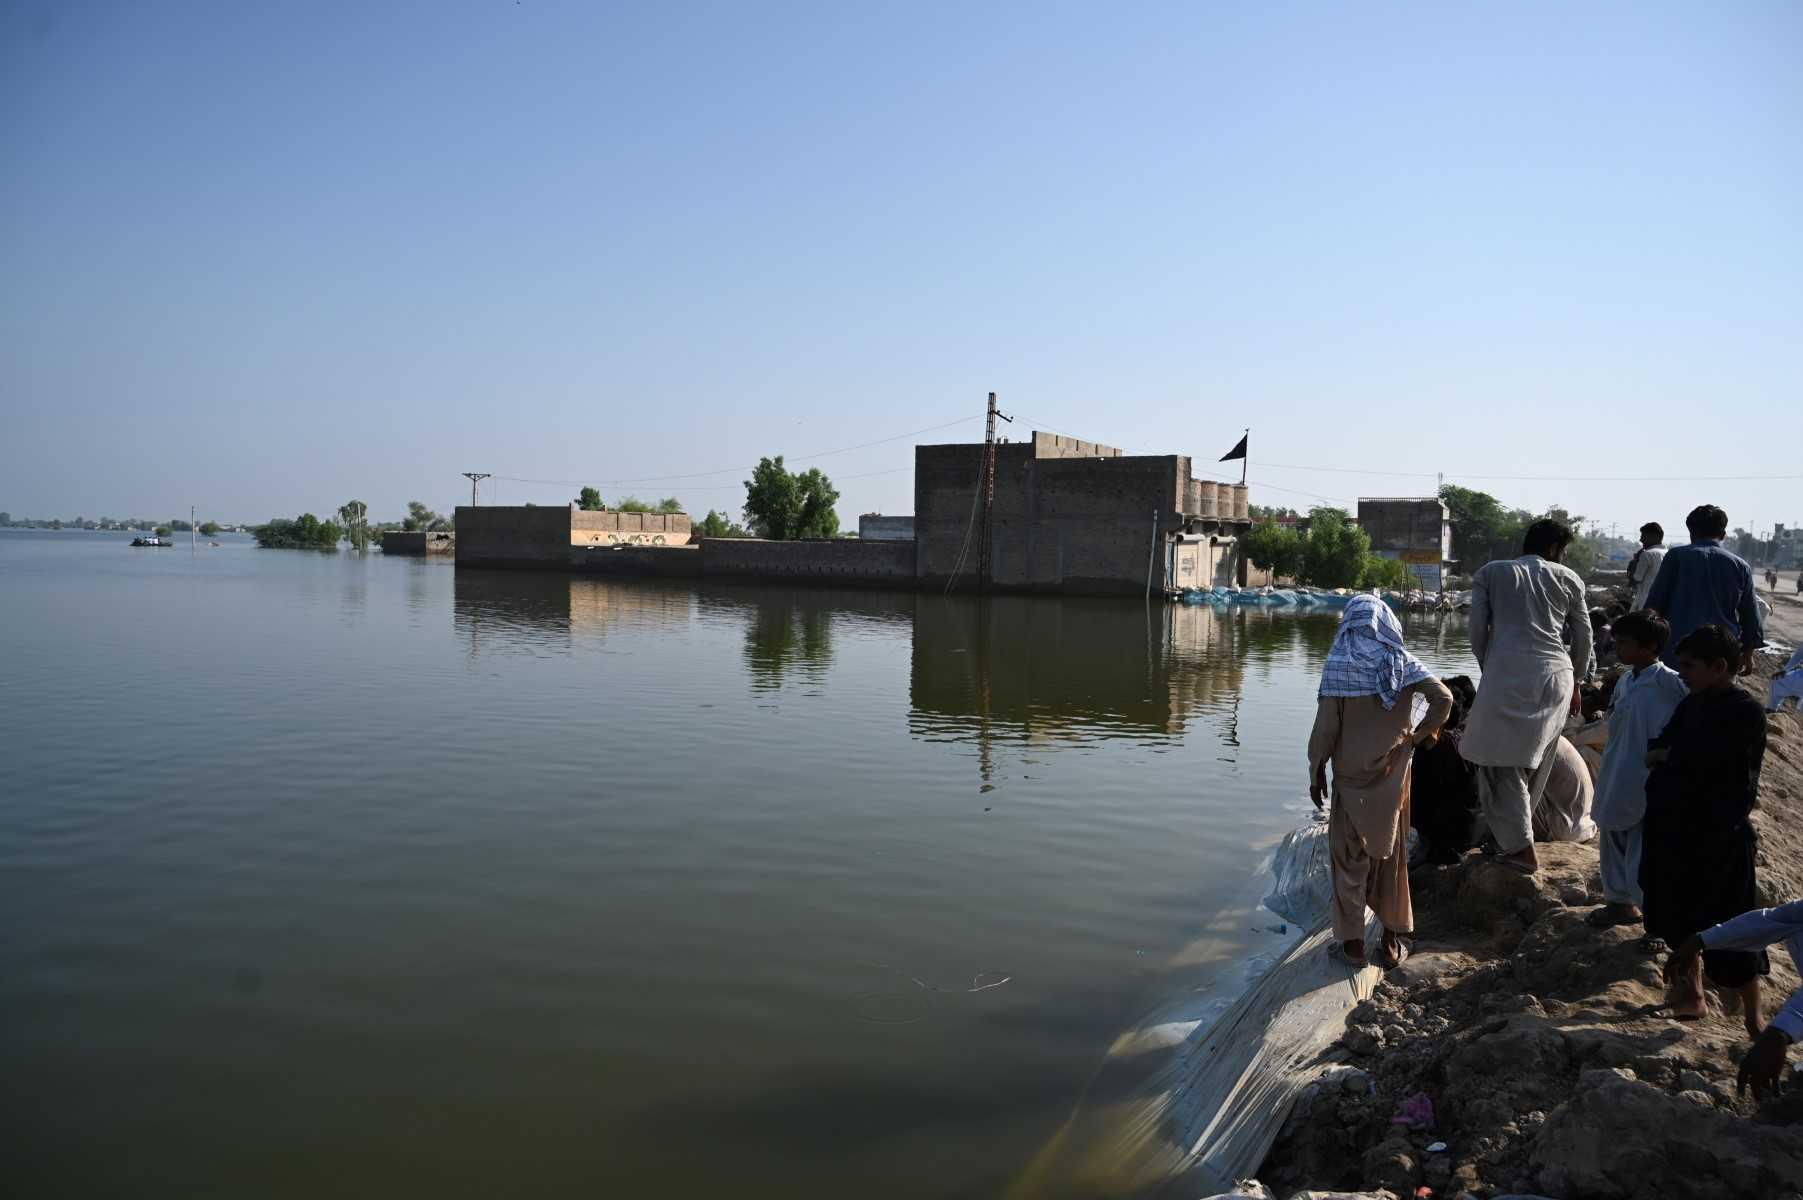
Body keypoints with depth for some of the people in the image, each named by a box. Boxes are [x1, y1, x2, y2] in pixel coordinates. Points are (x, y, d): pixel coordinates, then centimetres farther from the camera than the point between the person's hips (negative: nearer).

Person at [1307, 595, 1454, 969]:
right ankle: (1393, 939, 21)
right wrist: (1420, 734, 2)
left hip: (1351, 773, -2)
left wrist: (1316, 771, -2)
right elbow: (1444, 697, -11)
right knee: (1391, 850, 15)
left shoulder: (1337, 664, -10)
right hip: (1393, 772, 2)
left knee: (1350, 853, 9)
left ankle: (1352, 939, 12)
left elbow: (1326, 723, -11)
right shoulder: (1403, 662, -2)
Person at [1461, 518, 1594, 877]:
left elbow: (1478, 630, 6)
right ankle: (1513, 832, 27)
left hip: (1507, 676, -3)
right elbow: (1583, 637, 16)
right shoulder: (1567, 578, 13)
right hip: (1555, 678, 3)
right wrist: (1576, 681, 29)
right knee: (1536, 762, 16)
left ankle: (1521, 848, -4)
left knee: (1501, 761, 1)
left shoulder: (1490, 573, 10)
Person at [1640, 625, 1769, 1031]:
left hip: (1719, 840, -7)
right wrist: (1682, 757, -12)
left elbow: (1698, 758, -24)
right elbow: (1653, 753, 7)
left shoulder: (1745, 712, -15)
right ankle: (1690, 990, 34)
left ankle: (1754, 1021, 15)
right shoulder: (1691, 704, 9)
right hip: (1677, 830, 7)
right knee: (1680, 918, 17)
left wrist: (1667, 755, -6)